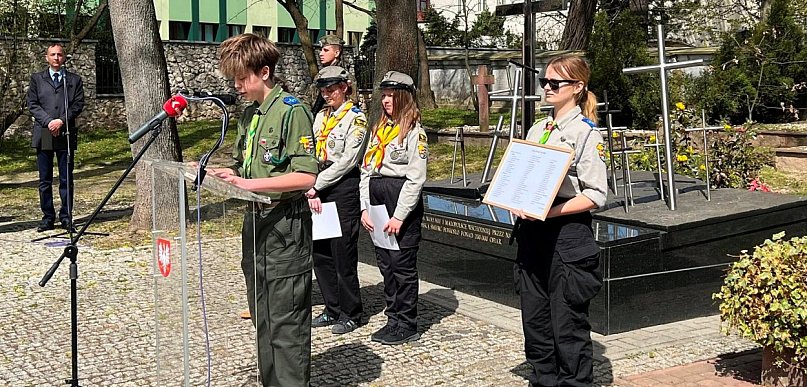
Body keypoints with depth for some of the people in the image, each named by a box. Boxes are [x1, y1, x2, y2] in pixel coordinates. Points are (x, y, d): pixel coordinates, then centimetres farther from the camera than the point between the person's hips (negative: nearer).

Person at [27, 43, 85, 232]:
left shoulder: (74, 80, 11)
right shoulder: (37, 79, 13)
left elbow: (79, 104, 2)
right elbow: (32, 104, 5)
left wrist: (62, 121, -11)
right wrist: (48, 121, -9)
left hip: (66, 134, -1)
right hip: (43, 135, 1)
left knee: (66, 179, 1)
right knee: (45, 180, 3)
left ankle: (66, 217, 8)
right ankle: (48, 217, 9)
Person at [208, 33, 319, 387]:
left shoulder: (291, 111, -13)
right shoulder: (249, 115, 13)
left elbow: (305, 176, -20)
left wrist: (250, 183, -24)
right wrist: (215, 173, 2)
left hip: (285, 225, -9)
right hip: (256, 222, 9)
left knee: (286, 321, -3)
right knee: (262, 317, 16)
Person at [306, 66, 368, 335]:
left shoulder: (356, 118, -6)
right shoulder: (321, 116, 15)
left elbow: (347, 161, -13)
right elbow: (312, 155, 11)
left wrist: (316, 186, -11)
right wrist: (312, 190, -2)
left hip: (344, 187, -7)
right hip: (320, 189, 7)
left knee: (343, 252, -3)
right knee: (320, 252, 9)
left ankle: (350, 314, 9)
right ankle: (332, 308, 21)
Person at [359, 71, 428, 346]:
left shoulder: (413, 131, -7)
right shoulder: (379, 129, 17)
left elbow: (416, 178, -13)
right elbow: (366, 169, 15)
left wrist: (399, 217, -16)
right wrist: (365, 208, 5)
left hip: (402, 201, -7)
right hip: (377, 199, 8)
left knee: (402, 263, -3)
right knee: (385, 263, 11)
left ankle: (407, 325, 7)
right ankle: (393, 319, 21)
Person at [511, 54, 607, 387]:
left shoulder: (586, 132, -8)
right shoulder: (536, 130, 14)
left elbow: (596, 195, -14)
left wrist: (550, 212, -21)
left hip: (567, 232, -7)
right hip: (532, 233, 7)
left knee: (567, 324, 0)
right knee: (534, 319, 13)